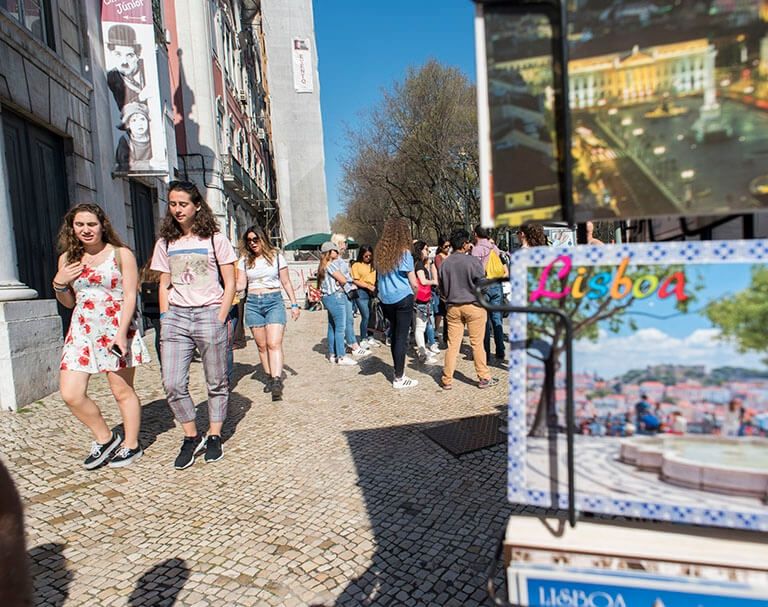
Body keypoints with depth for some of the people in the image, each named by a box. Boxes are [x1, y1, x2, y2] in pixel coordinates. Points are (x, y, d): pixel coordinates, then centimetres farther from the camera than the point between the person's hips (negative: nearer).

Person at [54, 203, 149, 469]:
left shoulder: (121, 254, -2)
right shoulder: (68, 258, 12)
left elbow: (130, 295, -8)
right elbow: (69, 302, 20)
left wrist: (121, 332, -18)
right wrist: (59, 283, -1)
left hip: (116, 330, -5)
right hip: (81, 331, 5)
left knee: (122, 391, 3)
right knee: (71, 394, -2)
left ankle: (131, 445, 21)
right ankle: (105, 439, 19)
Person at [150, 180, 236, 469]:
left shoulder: (215, 239, 2)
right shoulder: (165, 243, 13)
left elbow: (230, 284, 0)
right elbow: (164, 286, 15)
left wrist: (220, 320, -7)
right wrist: (165, 320, 4)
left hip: (209, 313, -3)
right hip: (176, 315, 4)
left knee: (216, 382, 4)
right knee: (172, 384, -3)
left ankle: (214, 437, 20)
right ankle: (192, 437, 14)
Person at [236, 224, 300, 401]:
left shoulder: (276, 256, 4)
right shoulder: (245, 260, 9)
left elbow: (286, 282, 8)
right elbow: (241, 285, 6)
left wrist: (294, 304, 6)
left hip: (274, 301, -3)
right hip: (253, 303, 3)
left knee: (274, 343, -15)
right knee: (261, 345, 6)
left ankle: (277, 381, -21)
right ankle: (269, 378, 18)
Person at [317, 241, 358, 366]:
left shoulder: (323, 265, 16)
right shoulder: (332, 264, -13)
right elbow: (343, 280, -14)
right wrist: (340, 281, 6)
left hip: (328, 297, 10)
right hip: (336, 297, -10)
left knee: (332, 327, 13)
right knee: (340, 328, -7)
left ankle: (332, 354, 19)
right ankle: (341, 357, -5)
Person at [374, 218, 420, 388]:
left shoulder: (380, 252, 4)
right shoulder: (404, 253, -11)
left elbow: (380, 277, 10)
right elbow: (413, 283, -7)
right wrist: (415, 293, 10)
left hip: (385, 299, 6)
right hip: (403, 299, -5)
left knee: (394, 335, 16)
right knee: (402, 337, 0)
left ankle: (398, 371, 27)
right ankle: (399, 378, 5)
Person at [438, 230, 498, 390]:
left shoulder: (445, 264, 0)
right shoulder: (473, 261, -12)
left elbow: (442, 288, 10)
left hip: (453, 307, 4)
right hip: (473, 306, -3)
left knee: (452, 344, 7)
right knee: (477, 344, 5)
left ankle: (447, 380, 11)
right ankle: (484, 378, 15)